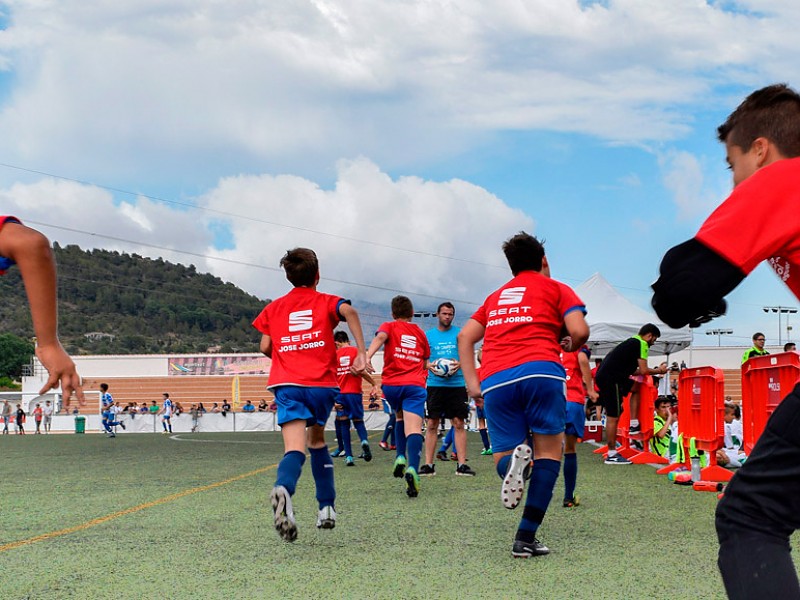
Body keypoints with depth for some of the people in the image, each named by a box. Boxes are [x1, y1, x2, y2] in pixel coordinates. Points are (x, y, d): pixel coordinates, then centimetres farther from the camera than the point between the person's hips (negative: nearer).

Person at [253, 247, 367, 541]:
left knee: (295, 448, -16)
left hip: (287, 384, 0)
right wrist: (362, 353, -14)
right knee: (316, 440, 24)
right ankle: (326, 508, 22)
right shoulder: (326, 302, 11)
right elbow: (348, 311, -12)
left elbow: (265, 347, 11)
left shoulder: (274, 307, 17)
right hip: (322, 383, 1)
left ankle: (283, 489, -49)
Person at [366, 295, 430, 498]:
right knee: (413, 429, -15)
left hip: (391, 384, 1)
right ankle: (412, 468, -38)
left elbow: (380, 337, -12)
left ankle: (400, 456, 14)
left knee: (400, 417, 29)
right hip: (415, 385, -1)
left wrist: (367, 356, -28)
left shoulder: (389, 326, 13)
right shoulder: (420, 333, 20)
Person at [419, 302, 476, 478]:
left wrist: (460, 364, -14)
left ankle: (462, 464, -1)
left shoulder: (460, 333, 7)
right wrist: (429, 365, -12)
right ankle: (428, 465, 4)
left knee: (459, 423, -3)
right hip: (435, 384, 1)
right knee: (432, 424, 0)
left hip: (457, 383, -1)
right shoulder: (428, 335, 9)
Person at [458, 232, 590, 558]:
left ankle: (513, 460, -28)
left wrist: (472, 383, 15)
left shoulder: (496, 296, 31)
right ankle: (526, 537, -8)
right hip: (540, 370, -3)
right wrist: (570, 347, 23)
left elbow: (464, 337, 21)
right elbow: (579, 331, 2)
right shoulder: (555, 288, 17)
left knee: (503, 455, 11)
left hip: (495, 381, 4)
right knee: (549, 449, 4)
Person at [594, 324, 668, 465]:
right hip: (610, 379, -9)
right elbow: (643, 371, -9)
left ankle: (634, 424, 18)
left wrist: (656, 370, 28)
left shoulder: (632, 342, 25)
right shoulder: (641, 344, -4)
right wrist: (659, 371, 9)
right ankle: (611, 455, -4)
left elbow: (631, 370, 27)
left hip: (602, 376, 9)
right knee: (613, 416, -6)